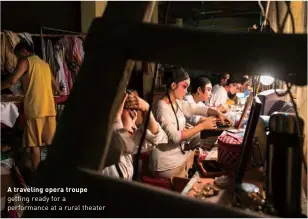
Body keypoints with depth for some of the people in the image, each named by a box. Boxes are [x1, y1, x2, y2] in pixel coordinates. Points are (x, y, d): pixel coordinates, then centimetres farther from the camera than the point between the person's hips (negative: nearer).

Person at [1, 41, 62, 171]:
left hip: (34, 108, -6)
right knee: (50, 142, 10)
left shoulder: (26, 61, 1)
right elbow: (54, 84, 34)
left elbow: (12, 80, -12)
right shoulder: (45, 63, 21)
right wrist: (59, 91, 53)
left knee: (34, 143, 1)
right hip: (49, 108, 6)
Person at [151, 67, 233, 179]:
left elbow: (196, 108, 8)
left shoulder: (178, 103, 4)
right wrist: (202, 126, -28)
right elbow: (174, 136, -30)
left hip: (181, 154, 8)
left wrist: (217, 113, -9)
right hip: (168, 164, -8)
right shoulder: (163, 108, -23)